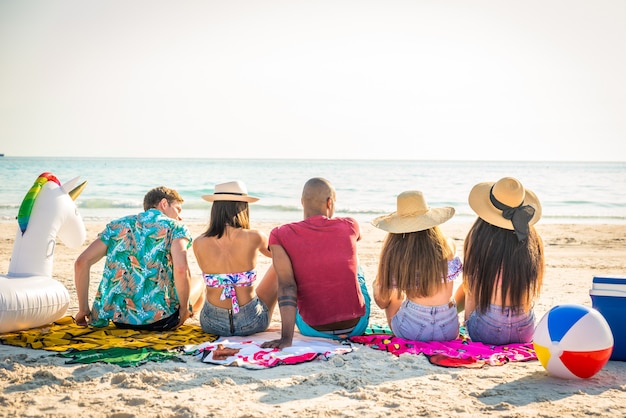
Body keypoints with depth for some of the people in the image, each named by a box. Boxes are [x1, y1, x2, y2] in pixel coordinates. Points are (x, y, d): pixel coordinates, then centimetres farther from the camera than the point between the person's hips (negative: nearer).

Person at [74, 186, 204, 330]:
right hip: (160, 319, -5)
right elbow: (181, 270, -18)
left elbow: (81, 262, 3)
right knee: (198, 284, 26)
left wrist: (83, 310, 8)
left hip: (119, 319, 5)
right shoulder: (175, 227, 0)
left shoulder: (117, 225, 13)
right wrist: (184, 310, -5)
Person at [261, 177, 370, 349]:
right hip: (357, 326, 1)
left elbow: (286, 287, -21)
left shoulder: (281, 235, -11)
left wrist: (286, 338, -24)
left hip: (313, 330, -1)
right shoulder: (350, 226, -5)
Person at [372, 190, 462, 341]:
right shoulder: (448, 246, -12)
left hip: (410, 332, -1)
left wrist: (377, 286, 21)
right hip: (448, 331, 1)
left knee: (377, 285, 28)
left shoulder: (392, 253, -14)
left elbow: (382, 302, -1)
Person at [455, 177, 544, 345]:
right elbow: (533, 290, 5)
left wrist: (467, 320, 10)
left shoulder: (478, 239, -18)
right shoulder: (533, 242, -9)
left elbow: (471, 291, -7)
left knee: (463, 288, 27)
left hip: (486, 332, -3)